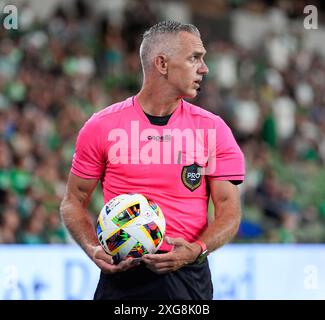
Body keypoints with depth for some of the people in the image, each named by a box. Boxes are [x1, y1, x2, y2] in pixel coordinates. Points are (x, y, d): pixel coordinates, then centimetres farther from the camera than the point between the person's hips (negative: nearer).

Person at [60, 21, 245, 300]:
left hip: (188, 274, 1)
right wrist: (93, 250, -10)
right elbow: (74, 202, 7)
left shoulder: (213, 129, 3)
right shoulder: (100, 127, 1)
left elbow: (229, 210, 1)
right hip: (122, 275, -1)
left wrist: (196, 251, -17)